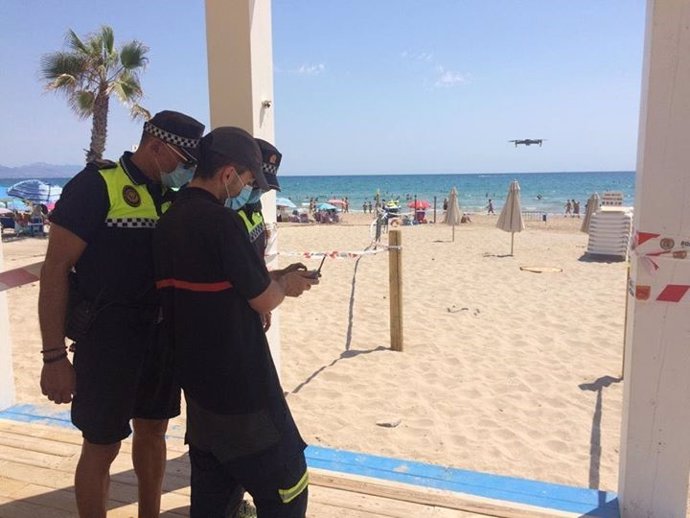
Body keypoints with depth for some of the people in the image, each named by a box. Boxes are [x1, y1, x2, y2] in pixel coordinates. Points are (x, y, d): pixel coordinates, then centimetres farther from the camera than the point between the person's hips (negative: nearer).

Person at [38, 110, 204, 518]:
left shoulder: (171, 198, 8)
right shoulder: (97, 185, -12)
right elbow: (56, 268, -15)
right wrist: (54, 357, -17)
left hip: (161, 335, 7)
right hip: (107, 336, -7)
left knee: (153, 432, 19)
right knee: (102, 447, 6)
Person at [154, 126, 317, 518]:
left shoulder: (168, 221, 7)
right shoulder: (221, 220, -20)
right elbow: (264, 300, -15)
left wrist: (272, 281, 15)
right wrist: (286, 284, 6)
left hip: (197, 378, 9)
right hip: (240, 383, -9)